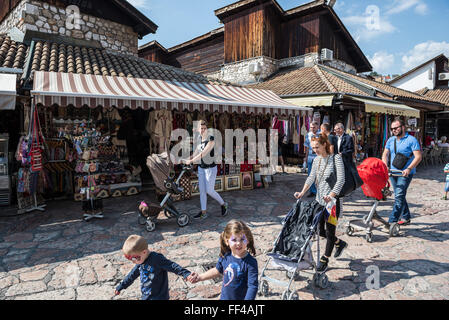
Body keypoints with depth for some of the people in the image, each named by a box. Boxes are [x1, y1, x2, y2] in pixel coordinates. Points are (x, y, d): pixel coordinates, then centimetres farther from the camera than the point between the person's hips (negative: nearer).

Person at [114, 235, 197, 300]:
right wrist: (120, 287, 30)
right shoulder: (140, 263, 4)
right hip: (145, 297, 8)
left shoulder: (157, 259, -21)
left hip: (159, 297, -8)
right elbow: (132, 275, 20)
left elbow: (173, 266, -25)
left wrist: (186, 274, -37)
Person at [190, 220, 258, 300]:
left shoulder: (250, 263, -24)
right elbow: (217, 270, 10)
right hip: (225, 297, 5)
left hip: (242, 298, -4)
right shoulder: (225, 257, -9)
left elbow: (253, 286, -24)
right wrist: (200, 277, 14)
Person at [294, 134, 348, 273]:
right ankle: (340, 243, 40)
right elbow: (311, 177, 2)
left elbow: (341, 180, -17)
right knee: (321, 230, 12)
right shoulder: (316, 160, 9)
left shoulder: (336, 158, -10)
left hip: (332, 201, -6)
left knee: (330, 230, 2)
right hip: (320, 200, 6)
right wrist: (302, 192, -12)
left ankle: (324, 260, 19)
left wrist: (331, 196, -29)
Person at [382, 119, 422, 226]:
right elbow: (385, 154, 12)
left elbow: (418, 157, -11)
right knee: (399, 196, 14)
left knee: (399, 197, -13)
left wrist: (408, 169, -22)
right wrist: (385, 167, -6)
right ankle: (406, 217, 29)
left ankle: (392, 221, -15)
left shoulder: (411, 140, -6)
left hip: (405, 173, -6)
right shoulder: (390, 140, 12)